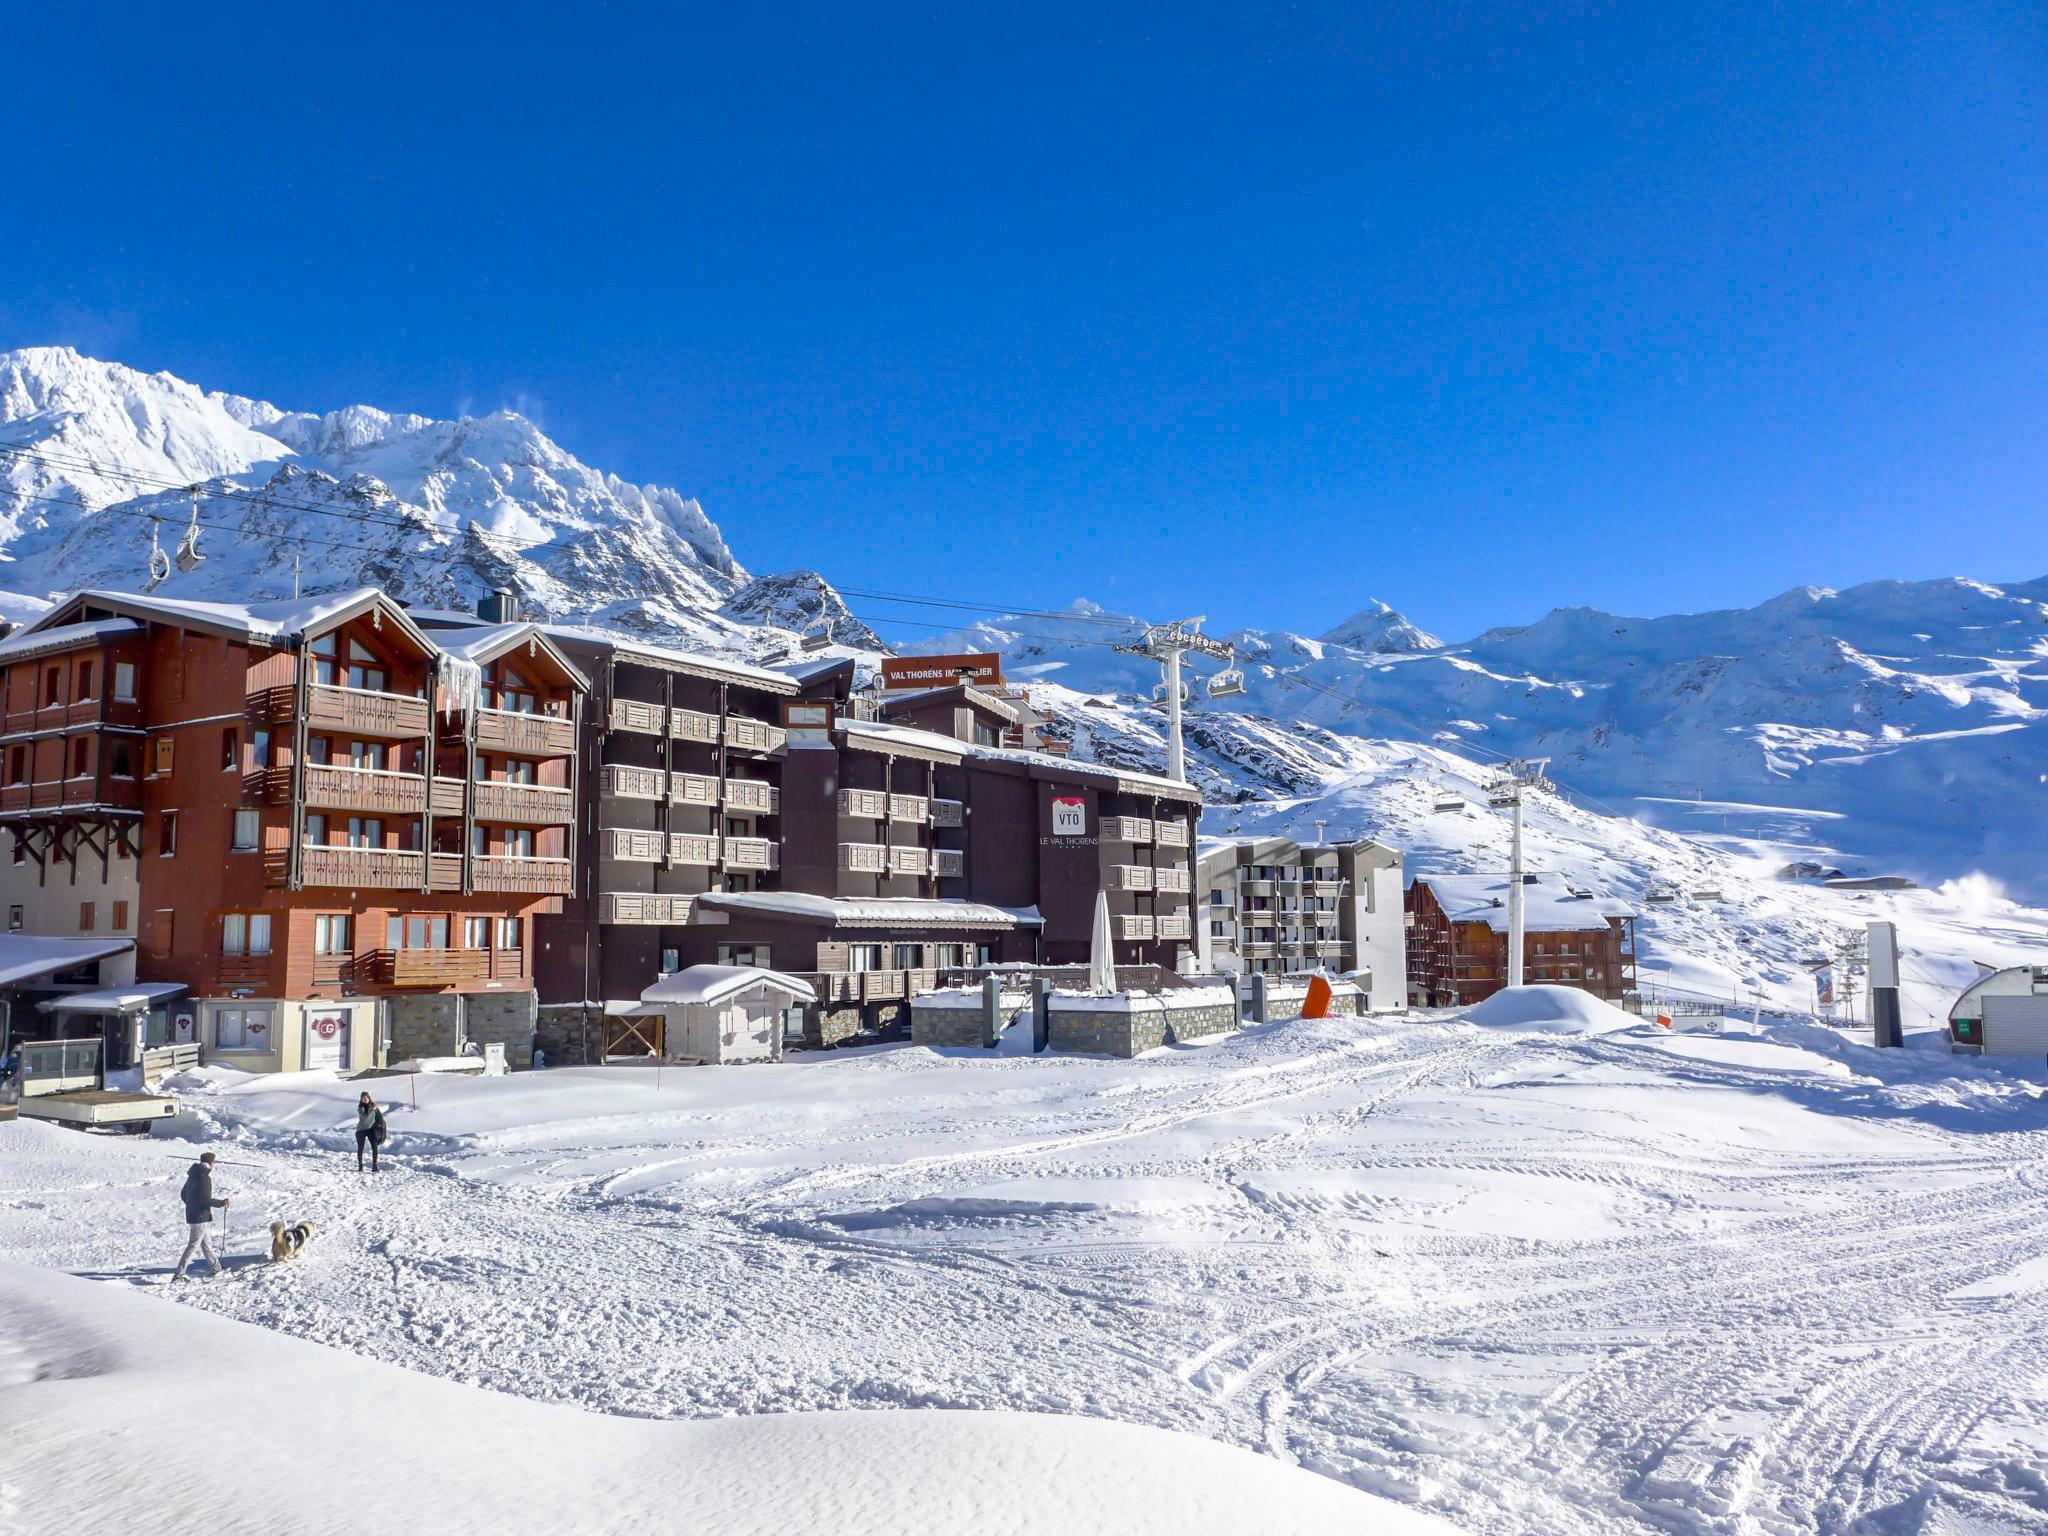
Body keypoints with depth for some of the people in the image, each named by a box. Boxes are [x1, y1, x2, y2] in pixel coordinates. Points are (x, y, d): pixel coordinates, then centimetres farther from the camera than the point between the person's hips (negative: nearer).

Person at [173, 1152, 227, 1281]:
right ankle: (179, 1273, -6)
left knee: (205, 1242, 18)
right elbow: (205, 1199, -24)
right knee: (193, 1245, -5)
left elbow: (183, 1194, 18)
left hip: (191, 1213, 10)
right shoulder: (204, 1177, -19)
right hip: (201, 1216, -10)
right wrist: (221, 1203, -11)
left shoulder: (193, 1175, 9)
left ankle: (216, 1266, 29)